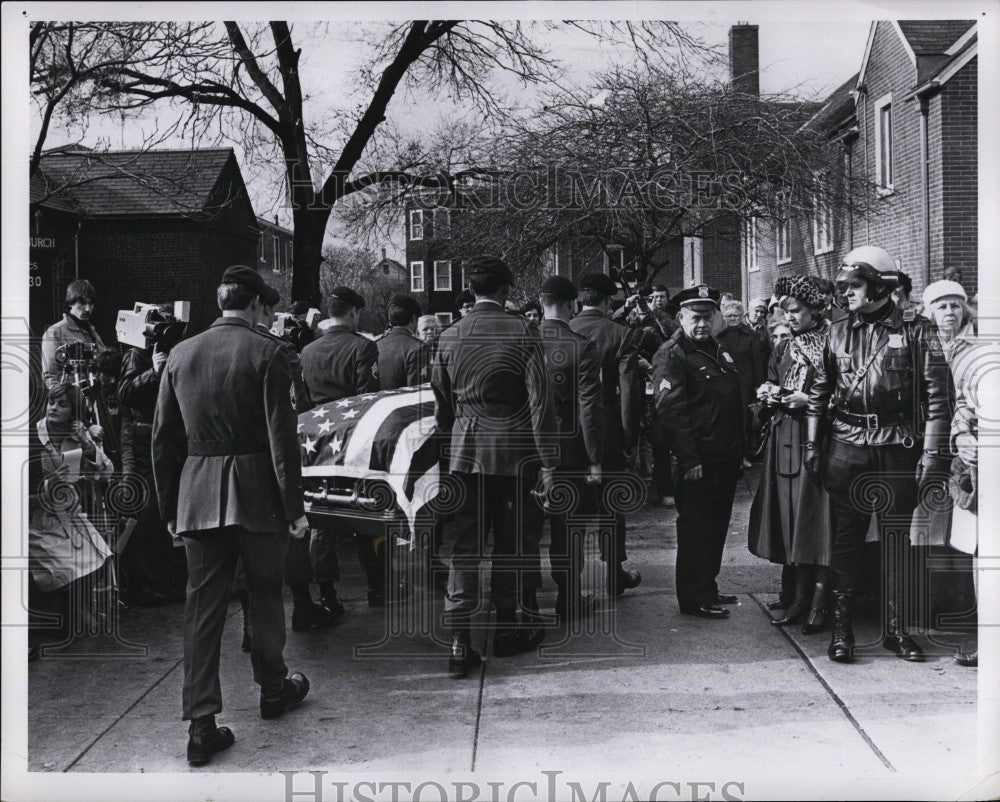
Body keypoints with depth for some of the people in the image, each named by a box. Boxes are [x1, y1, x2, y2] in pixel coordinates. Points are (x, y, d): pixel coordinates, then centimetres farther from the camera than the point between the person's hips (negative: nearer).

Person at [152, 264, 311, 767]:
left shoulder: (180, 355, 6)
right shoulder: (266, 354, -8)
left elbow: (163, 439, 8)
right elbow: (281, 437, -11)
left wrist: (169, 508, 15)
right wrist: (294, 508, -6)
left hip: (197, 496, 3)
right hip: (256, 494, -3)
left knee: (203, 607, 5)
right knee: (264, 593, 16)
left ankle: (202, 726, 4)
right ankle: (273, 689, 33)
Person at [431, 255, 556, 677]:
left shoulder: (449, 337, 3)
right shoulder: (522, 333, -7)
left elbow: (440, 404, 9)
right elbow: (538, 403, -9)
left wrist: (447, 449, 19)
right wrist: (548, 464, -6)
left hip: (464, 449, 3)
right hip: (513, 451, -2)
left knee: (464, 543, 4)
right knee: (513, 541, 12)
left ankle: (460, 641, 0)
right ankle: (507, 628, 23)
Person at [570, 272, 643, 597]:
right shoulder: (620, 335, -11)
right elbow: (629, 391, -14)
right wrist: (630, 438, -7)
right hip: (607, 433, -3)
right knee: (611, 505, 9)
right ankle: (614, 577, 17)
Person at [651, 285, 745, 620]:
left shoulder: (719, 352, 16)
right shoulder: (671, 355, -12)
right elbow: (671, 412, -19)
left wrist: (740, 451, 17)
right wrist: (690, 460, -22)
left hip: (726, 461, 8)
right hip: (697, 463, -8)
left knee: (716, 527, 16)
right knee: (695, 530, 1)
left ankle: (708, 588, 29)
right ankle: (693, 598, 11)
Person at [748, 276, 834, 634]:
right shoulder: (784, 349, 15)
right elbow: (771, 385, 23)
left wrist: (809, 399, -17)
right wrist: (768, 393, 2)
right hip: (785, 440, 7)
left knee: (816, 517, -7)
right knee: (790, 518, 6)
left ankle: (818, 605, -2)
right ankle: (799, 600, 13)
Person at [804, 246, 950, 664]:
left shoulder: (915, 330, -1)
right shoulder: (839, 332, 7)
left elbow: (936, 394, -3)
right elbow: (819, 391, 12)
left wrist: (931, 452, -8)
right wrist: (812, 445, 8)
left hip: (898, 450, -2)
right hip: (846, 447, 2)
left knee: (897, 538, 6)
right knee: (846, 536, 4)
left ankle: (895, 628, 17)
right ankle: (841, 627, 11)